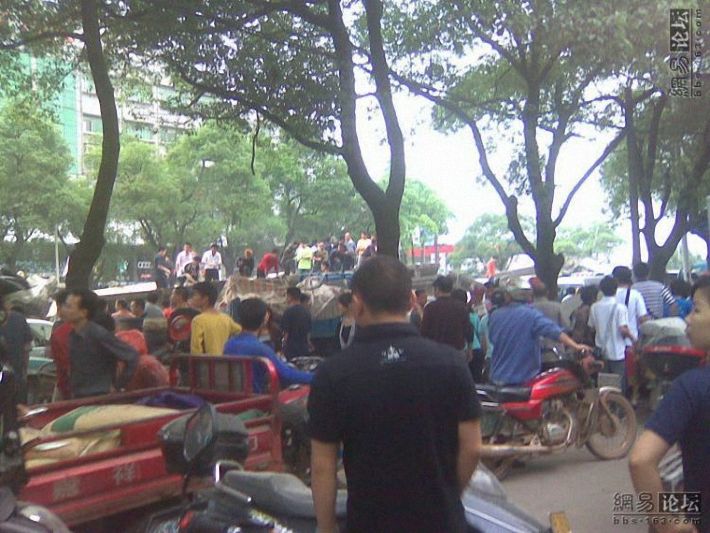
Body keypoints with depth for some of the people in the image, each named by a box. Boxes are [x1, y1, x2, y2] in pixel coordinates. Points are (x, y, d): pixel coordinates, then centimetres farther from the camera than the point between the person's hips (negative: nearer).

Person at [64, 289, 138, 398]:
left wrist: (118, 385, -13)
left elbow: (132, 357, -19)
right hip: (76, 398, 8)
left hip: (99, 398, -8)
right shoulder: (72, 336, 6)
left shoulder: (100, 335, -18)